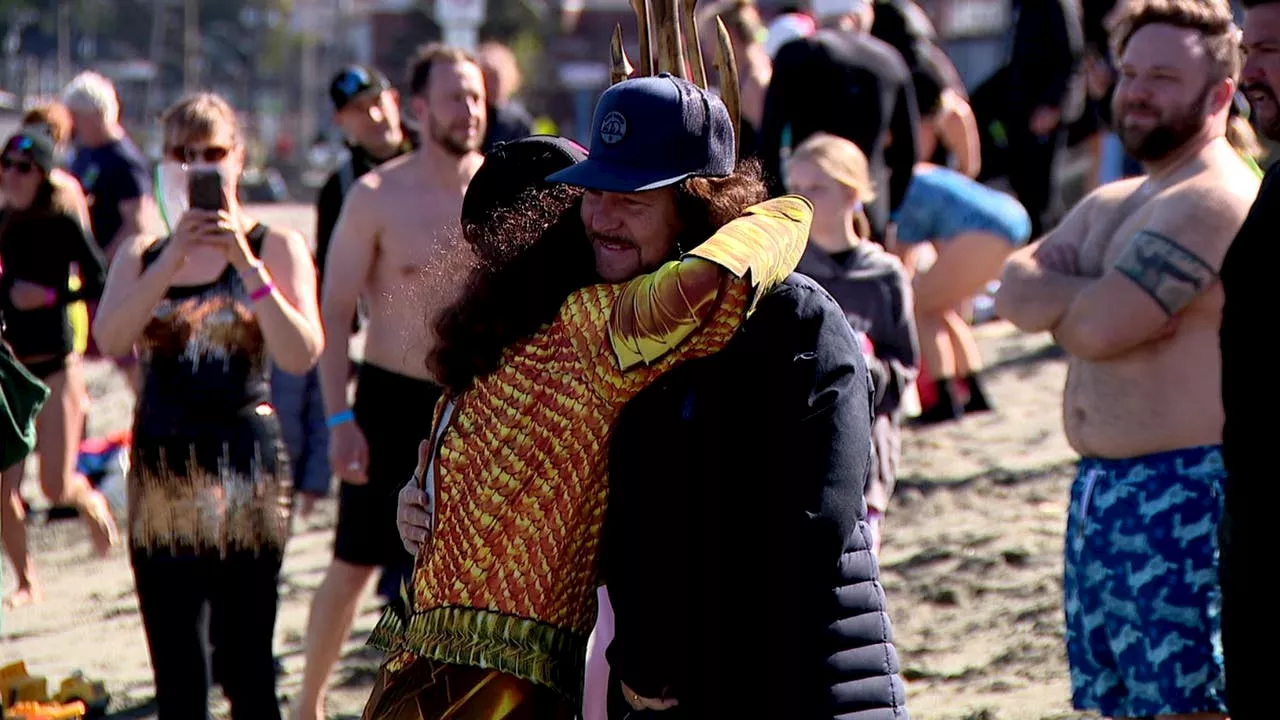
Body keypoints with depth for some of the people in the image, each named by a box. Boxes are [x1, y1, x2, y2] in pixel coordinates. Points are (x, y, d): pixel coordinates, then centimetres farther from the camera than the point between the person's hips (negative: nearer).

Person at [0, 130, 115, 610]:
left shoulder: (63, 223, -9)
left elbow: (100, 283, -13)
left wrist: (51, 296, -24)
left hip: (55, 366, -4)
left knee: (56, 486, -3)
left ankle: (91, 503, 33)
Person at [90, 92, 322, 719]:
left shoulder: (275, 246, 3)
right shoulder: (142, 255, 12)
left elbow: (301, 355, -12)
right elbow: (109, 337, -8)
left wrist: (246, 263, -20)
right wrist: (174, 256, -18)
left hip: (246, 464, -3)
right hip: (161, 467, 3)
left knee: (246, 667, -3)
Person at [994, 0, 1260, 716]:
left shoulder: (1214, 201, -14)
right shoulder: (1111, 205, 18)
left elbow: (1100, 326, -21)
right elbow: (1014, 289, 7)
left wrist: (1052, 296, 0)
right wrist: (1086, 294, -13)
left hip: (1186, 497, -10)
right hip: (1102, 490, 10)